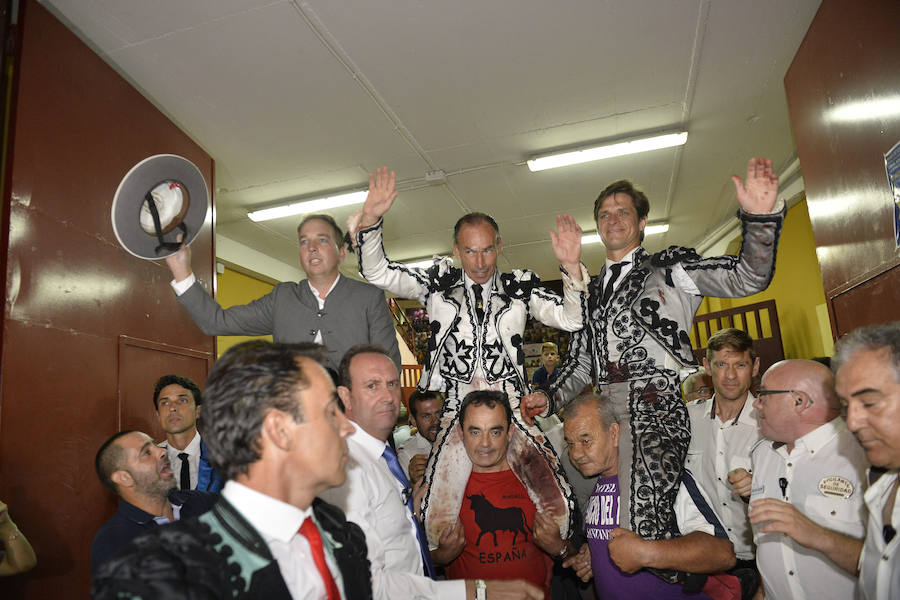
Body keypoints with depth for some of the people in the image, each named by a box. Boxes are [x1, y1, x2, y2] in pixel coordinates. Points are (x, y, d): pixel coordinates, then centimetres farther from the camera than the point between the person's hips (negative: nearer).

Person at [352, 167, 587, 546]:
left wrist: (572, 268, -10)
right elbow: (378, 273, 7)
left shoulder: (520, 287, 10)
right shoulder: (439, 283, 10)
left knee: (556, 506, -8)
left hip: (511, 411, 1)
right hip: (456, 412, 0)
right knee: (437, 522, -6)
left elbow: (569, 319, 5)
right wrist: (370, 220, -7)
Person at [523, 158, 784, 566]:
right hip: (606, 415, 6)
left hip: (657, 410, -5)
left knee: (640, 524, -20)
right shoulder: (593, 291, 24)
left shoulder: (671, 267, 9)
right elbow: (581, 360, 24)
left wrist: (759, 218, -19)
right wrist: (549, 397, 9)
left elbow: (747, 278, -4)